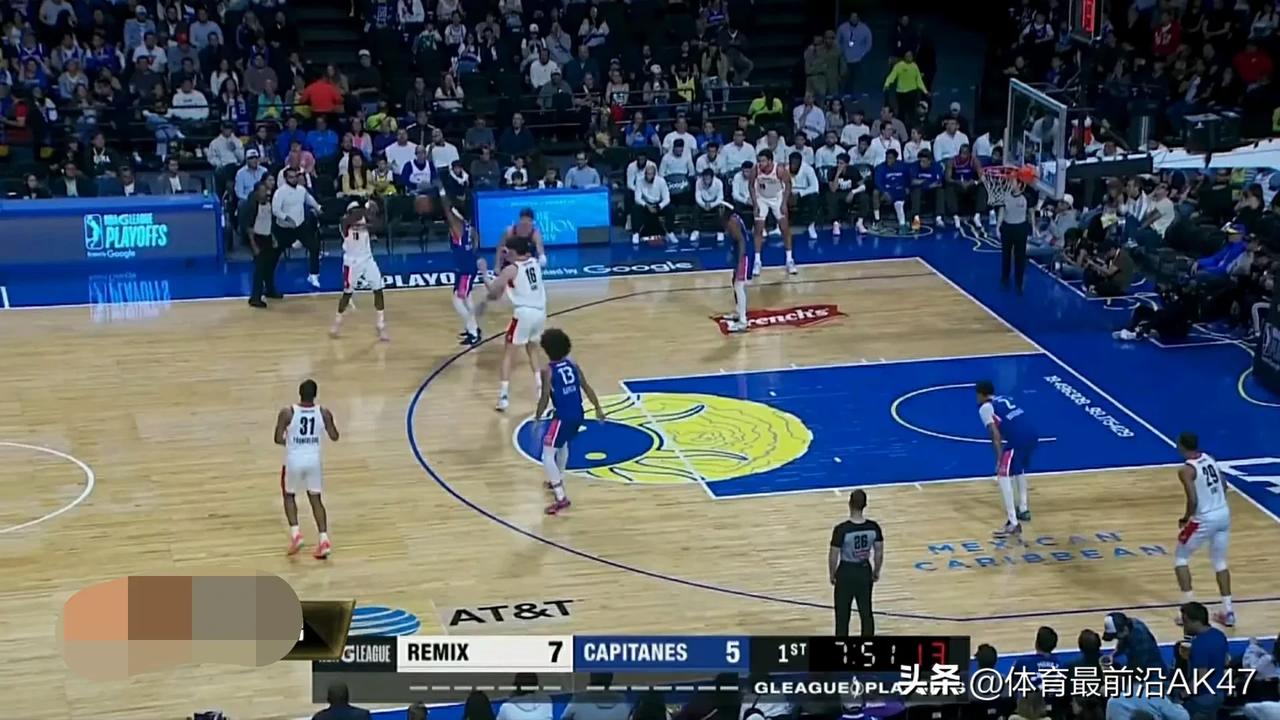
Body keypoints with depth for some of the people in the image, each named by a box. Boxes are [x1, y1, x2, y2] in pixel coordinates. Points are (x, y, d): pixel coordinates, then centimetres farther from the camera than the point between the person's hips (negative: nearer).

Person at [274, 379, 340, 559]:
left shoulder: (287, 413, -13)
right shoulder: (323, 413, -6)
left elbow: (278, 439, -10)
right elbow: (334, 437, 4)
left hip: (294, 460, -2)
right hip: (313, 460, 2)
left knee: (289, 495, 21)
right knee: (315, 499, 15)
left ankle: (295, 533, 4)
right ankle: (324, 539, 2)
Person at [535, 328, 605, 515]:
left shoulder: (547, 371, -12)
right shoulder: (573, 365, 5)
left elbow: (545, 398, -14)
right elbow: (587, 388, 9)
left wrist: (537, 417, 1)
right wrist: (598, 409, 17)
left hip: (563, 417, -8)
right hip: (578, 415, 8)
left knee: (548, 455, -3)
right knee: (563, 445, 33)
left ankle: (561, 497, -11)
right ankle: (558, 482, 50)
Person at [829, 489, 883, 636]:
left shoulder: (841, 529, -22)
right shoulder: (874, 527, -11)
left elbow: (833, 556, -15)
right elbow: (879, 553, -2)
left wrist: (832, 574, 2)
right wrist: (876, 571, 14)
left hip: (846, 573, -3)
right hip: (865, 571, 3)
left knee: (842, 615, 9)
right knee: (866, 613, 15)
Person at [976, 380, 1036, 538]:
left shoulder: (985, 407, 7)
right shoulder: (1006, 399, 29)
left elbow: (995, 434, -5)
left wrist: (999, 458, -8)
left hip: (1018, 438, -8)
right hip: (1032, 433, 8)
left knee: (1003, 476, -2)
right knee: (1019, 469, 32)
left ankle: (1013, 524, -11)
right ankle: (1023, 510, 41)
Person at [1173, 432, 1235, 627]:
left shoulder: (1186, 469, -16)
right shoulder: (1210, 459, 7)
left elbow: (1193, 500, -22)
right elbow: (1224, 486, 13)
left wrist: (1185, 518, -6)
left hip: (1205, 519, -7)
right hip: (1224, 514, 7)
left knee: (1180, 558, 12)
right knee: (1220, 561, 20)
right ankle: (1228, 612, 17)